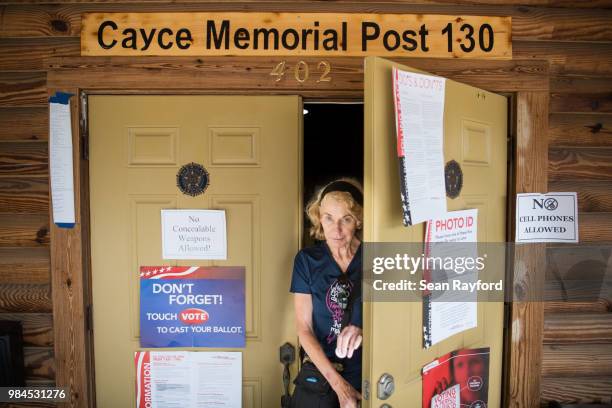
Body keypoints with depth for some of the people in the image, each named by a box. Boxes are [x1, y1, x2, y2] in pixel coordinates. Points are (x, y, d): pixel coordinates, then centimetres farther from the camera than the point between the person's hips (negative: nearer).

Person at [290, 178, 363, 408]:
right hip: (320, 372, 1)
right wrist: (338, 383, -16)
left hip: (370, 372, -1)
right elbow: (304, 329, -8)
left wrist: (363, 330, -34)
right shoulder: (307, 260, -7)